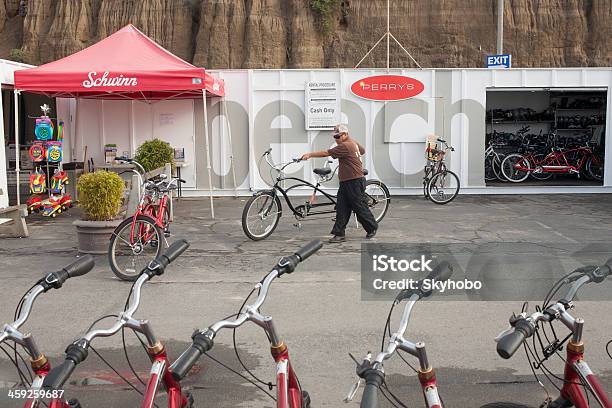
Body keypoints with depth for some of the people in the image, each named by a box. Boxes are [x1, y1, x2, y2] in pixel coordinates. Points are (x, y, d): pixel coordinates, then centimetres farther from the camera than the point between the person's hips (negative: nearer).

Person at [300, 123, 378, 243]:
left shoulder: (345, 146, -18)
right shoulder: (354, 144, 13)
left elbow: (326, 153, -19)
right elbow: (362, 150, 34)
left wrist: (310, 155, -14)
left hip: (355, 182, -10)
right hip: (345, 182, 10)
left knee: (360, 207, 3)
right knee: (341, 208, 4)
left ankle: (372, 228, 22)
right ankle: (339, 234, 4)